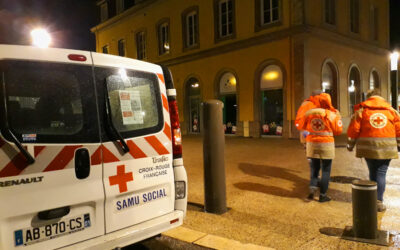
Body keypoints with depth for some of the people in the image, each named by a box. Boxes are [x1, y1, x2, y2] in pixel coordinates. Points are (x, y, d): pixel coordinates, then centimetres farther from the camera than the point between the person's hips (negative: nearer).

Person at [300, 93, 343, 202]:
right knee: (326, 171, 8)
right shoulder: (331, 114, -9)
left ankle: (312, 189, 1)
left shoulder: (308, 113, -2)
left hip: (312, 144, 3)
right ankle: (322, 195, 12)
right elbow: (338, 131, -3)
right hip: (326, 144, -2)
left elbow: (302, 126, 9)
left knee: (314, 169, 16)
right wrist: (338, 117, 8)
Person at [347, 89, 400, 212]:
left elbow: (353, 129, -1)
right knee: (381, 173, 4)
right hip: (386, 148, 0)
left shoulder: (361, 110, 3)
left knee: (373, 172, 14)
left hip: (369, 147, 0)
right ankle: (379, 202, 1)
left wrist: (350, 145, 8)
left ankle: (373, 199, 22)